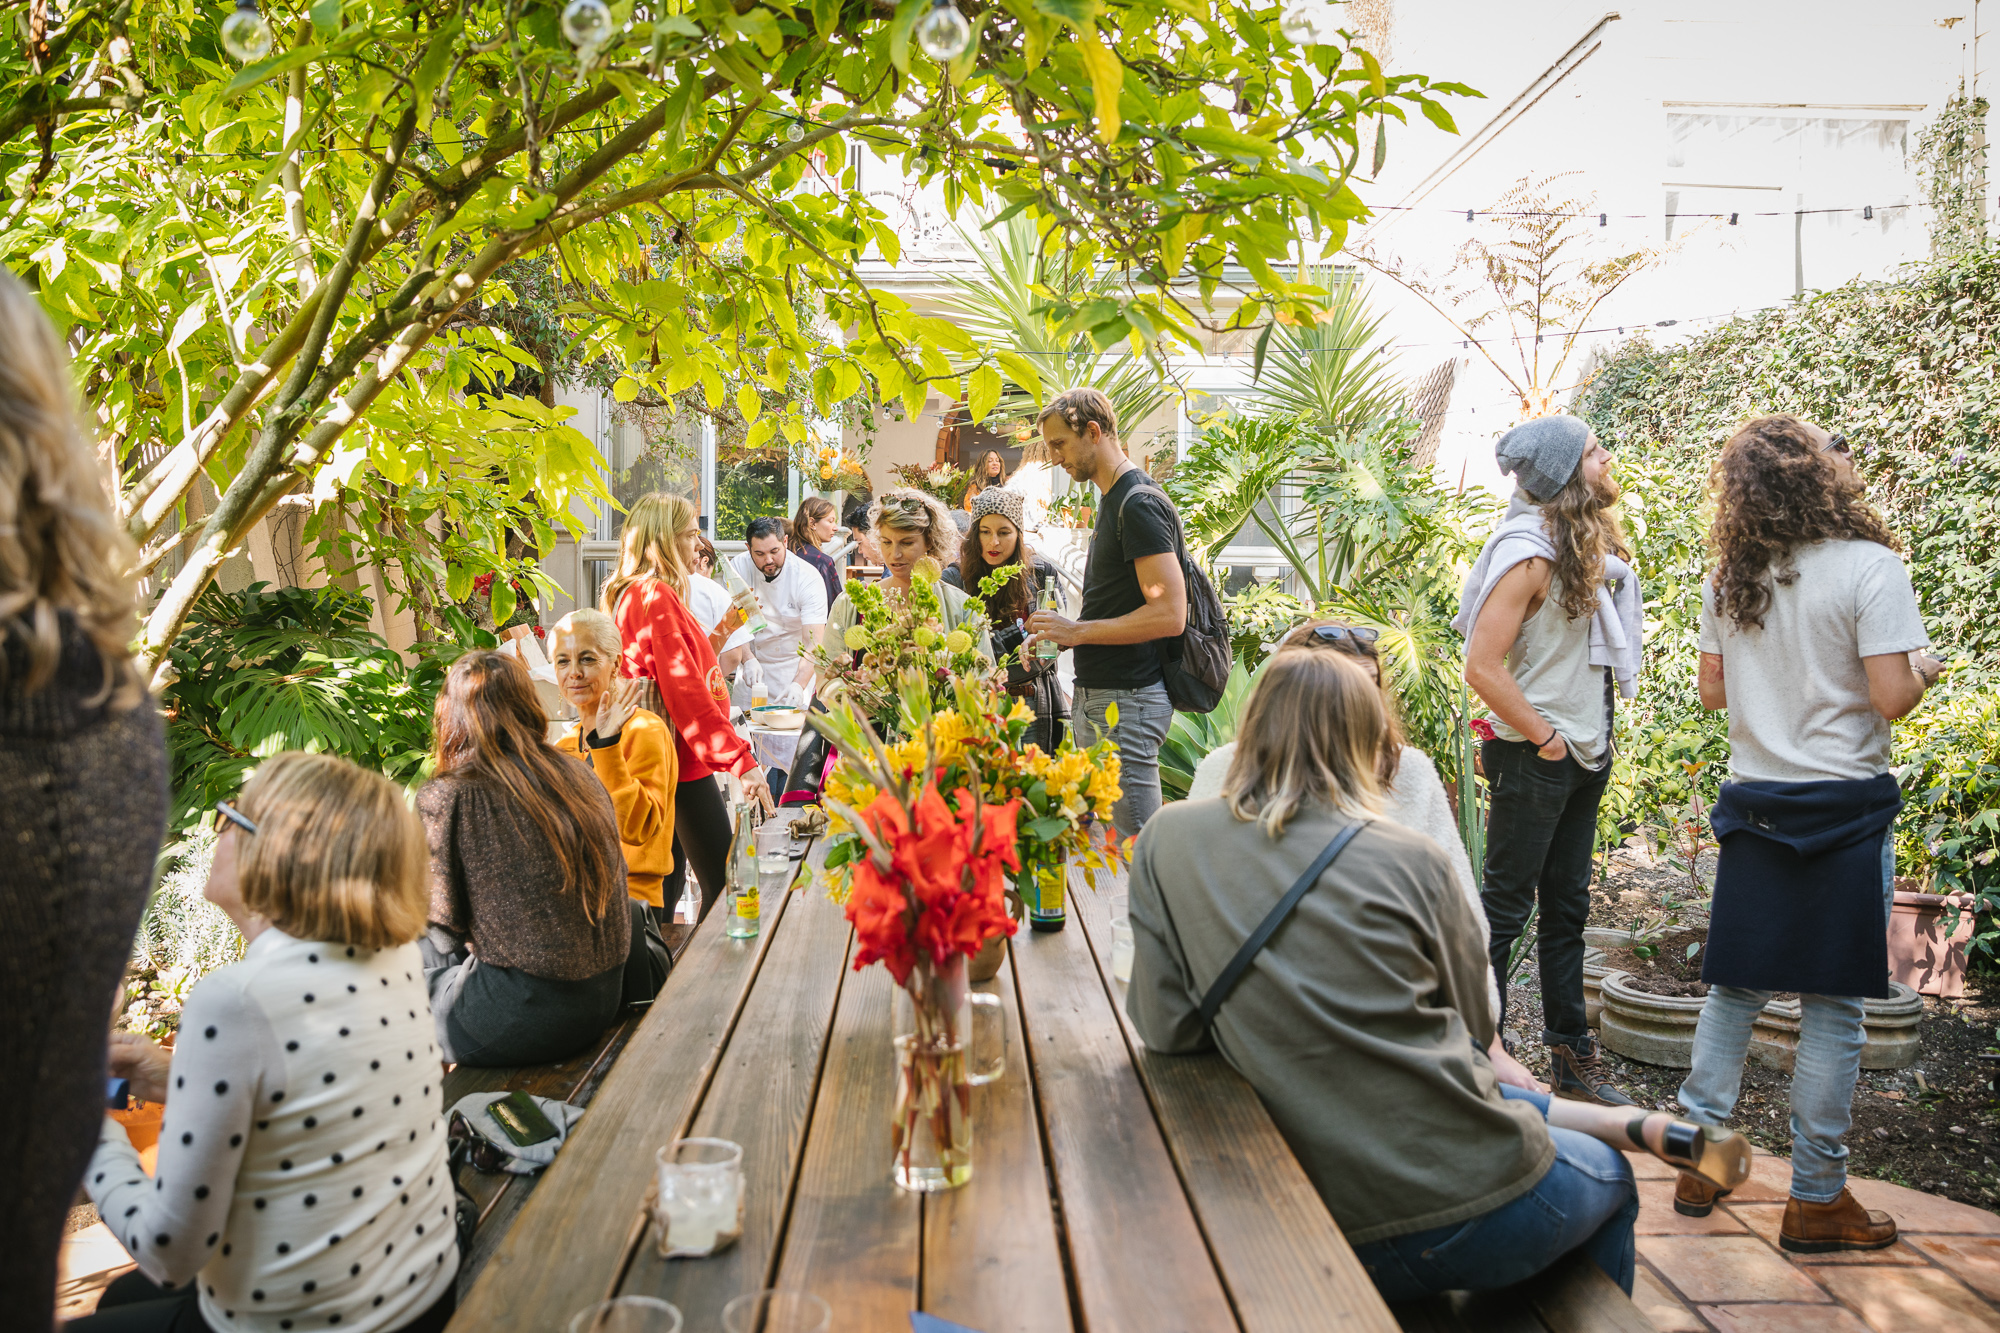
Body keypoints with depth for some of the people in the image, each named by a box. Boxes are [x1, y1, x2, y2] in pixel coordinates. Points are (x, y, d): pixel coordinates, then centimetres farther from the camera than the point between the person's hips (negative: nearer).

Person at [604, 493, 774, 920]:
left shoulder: (631, 594, 14)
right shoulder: (655, 597, -17)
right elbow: (685, 690, -24)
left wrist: (720, 632, 17)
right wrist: (742, 760, -25)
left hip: (665, 759, 11)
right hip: (682, 760, -11)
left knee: (669, 878, 17)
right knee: (722, 884, -9)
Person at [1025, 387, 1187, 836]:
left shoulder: (1139, 503, -14)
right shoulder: (1114, 500, 18)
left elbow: (1170, 614, -22)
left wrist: (1077, 631, -16)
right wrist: (1060, 638, 11)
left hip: (1126, 702, -10)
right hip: (1099, 697, 10)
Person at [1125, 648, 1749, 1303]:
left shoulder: (1166, 837, -2)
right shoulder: (1409, 857, -6)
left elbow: (1165, 1029, -3)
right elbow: (1475, 1032, 7)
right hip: (1475, 1206, -2)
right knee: (1609, 1178, 35)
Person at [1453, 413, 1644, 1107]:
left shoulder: (1588, 545, 9)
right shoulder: (1531, 554, -18)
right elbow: (1482, 667, -23)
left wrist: (1594, 737, 12)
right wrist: (1544, 736, -15)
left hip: (1585, 752, 9)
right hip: (1534, 760, -9)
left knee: (1567, 907, 16)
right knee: (1506, 907, 0)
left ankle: (1571, 1053, 27)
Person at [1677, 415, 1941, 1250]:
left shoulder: (1728, 580, 5)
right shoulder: (1870, 566, -11)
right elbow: (1891, 698, -15)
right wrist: (1925, 666, 5)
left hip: (1754, 806, 5)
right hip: (1845, 809, -5)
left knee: (1734, 991, 13)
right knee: (1833, 1008, 4)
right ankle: (1816, 1199, 13)